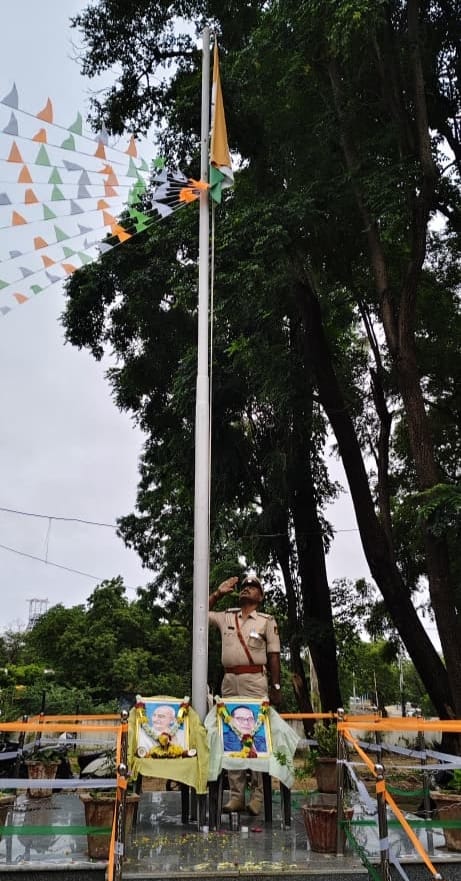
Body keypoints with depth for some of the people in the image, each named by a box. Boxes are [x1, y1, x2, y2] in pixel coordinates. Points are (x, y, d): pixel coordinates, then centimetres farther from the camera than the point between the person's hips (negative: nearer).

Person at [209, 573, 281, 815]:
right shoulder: (226, 617, 15)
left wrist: (275, 687, -2)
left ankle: (258, 796, 2)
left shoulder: (267, 621, 6)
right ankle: (236, 795, 12)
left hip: (255, 680, -4)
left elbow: (273, 656, 4)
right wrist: (218, 593, 12)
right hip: (229, 681, 4)